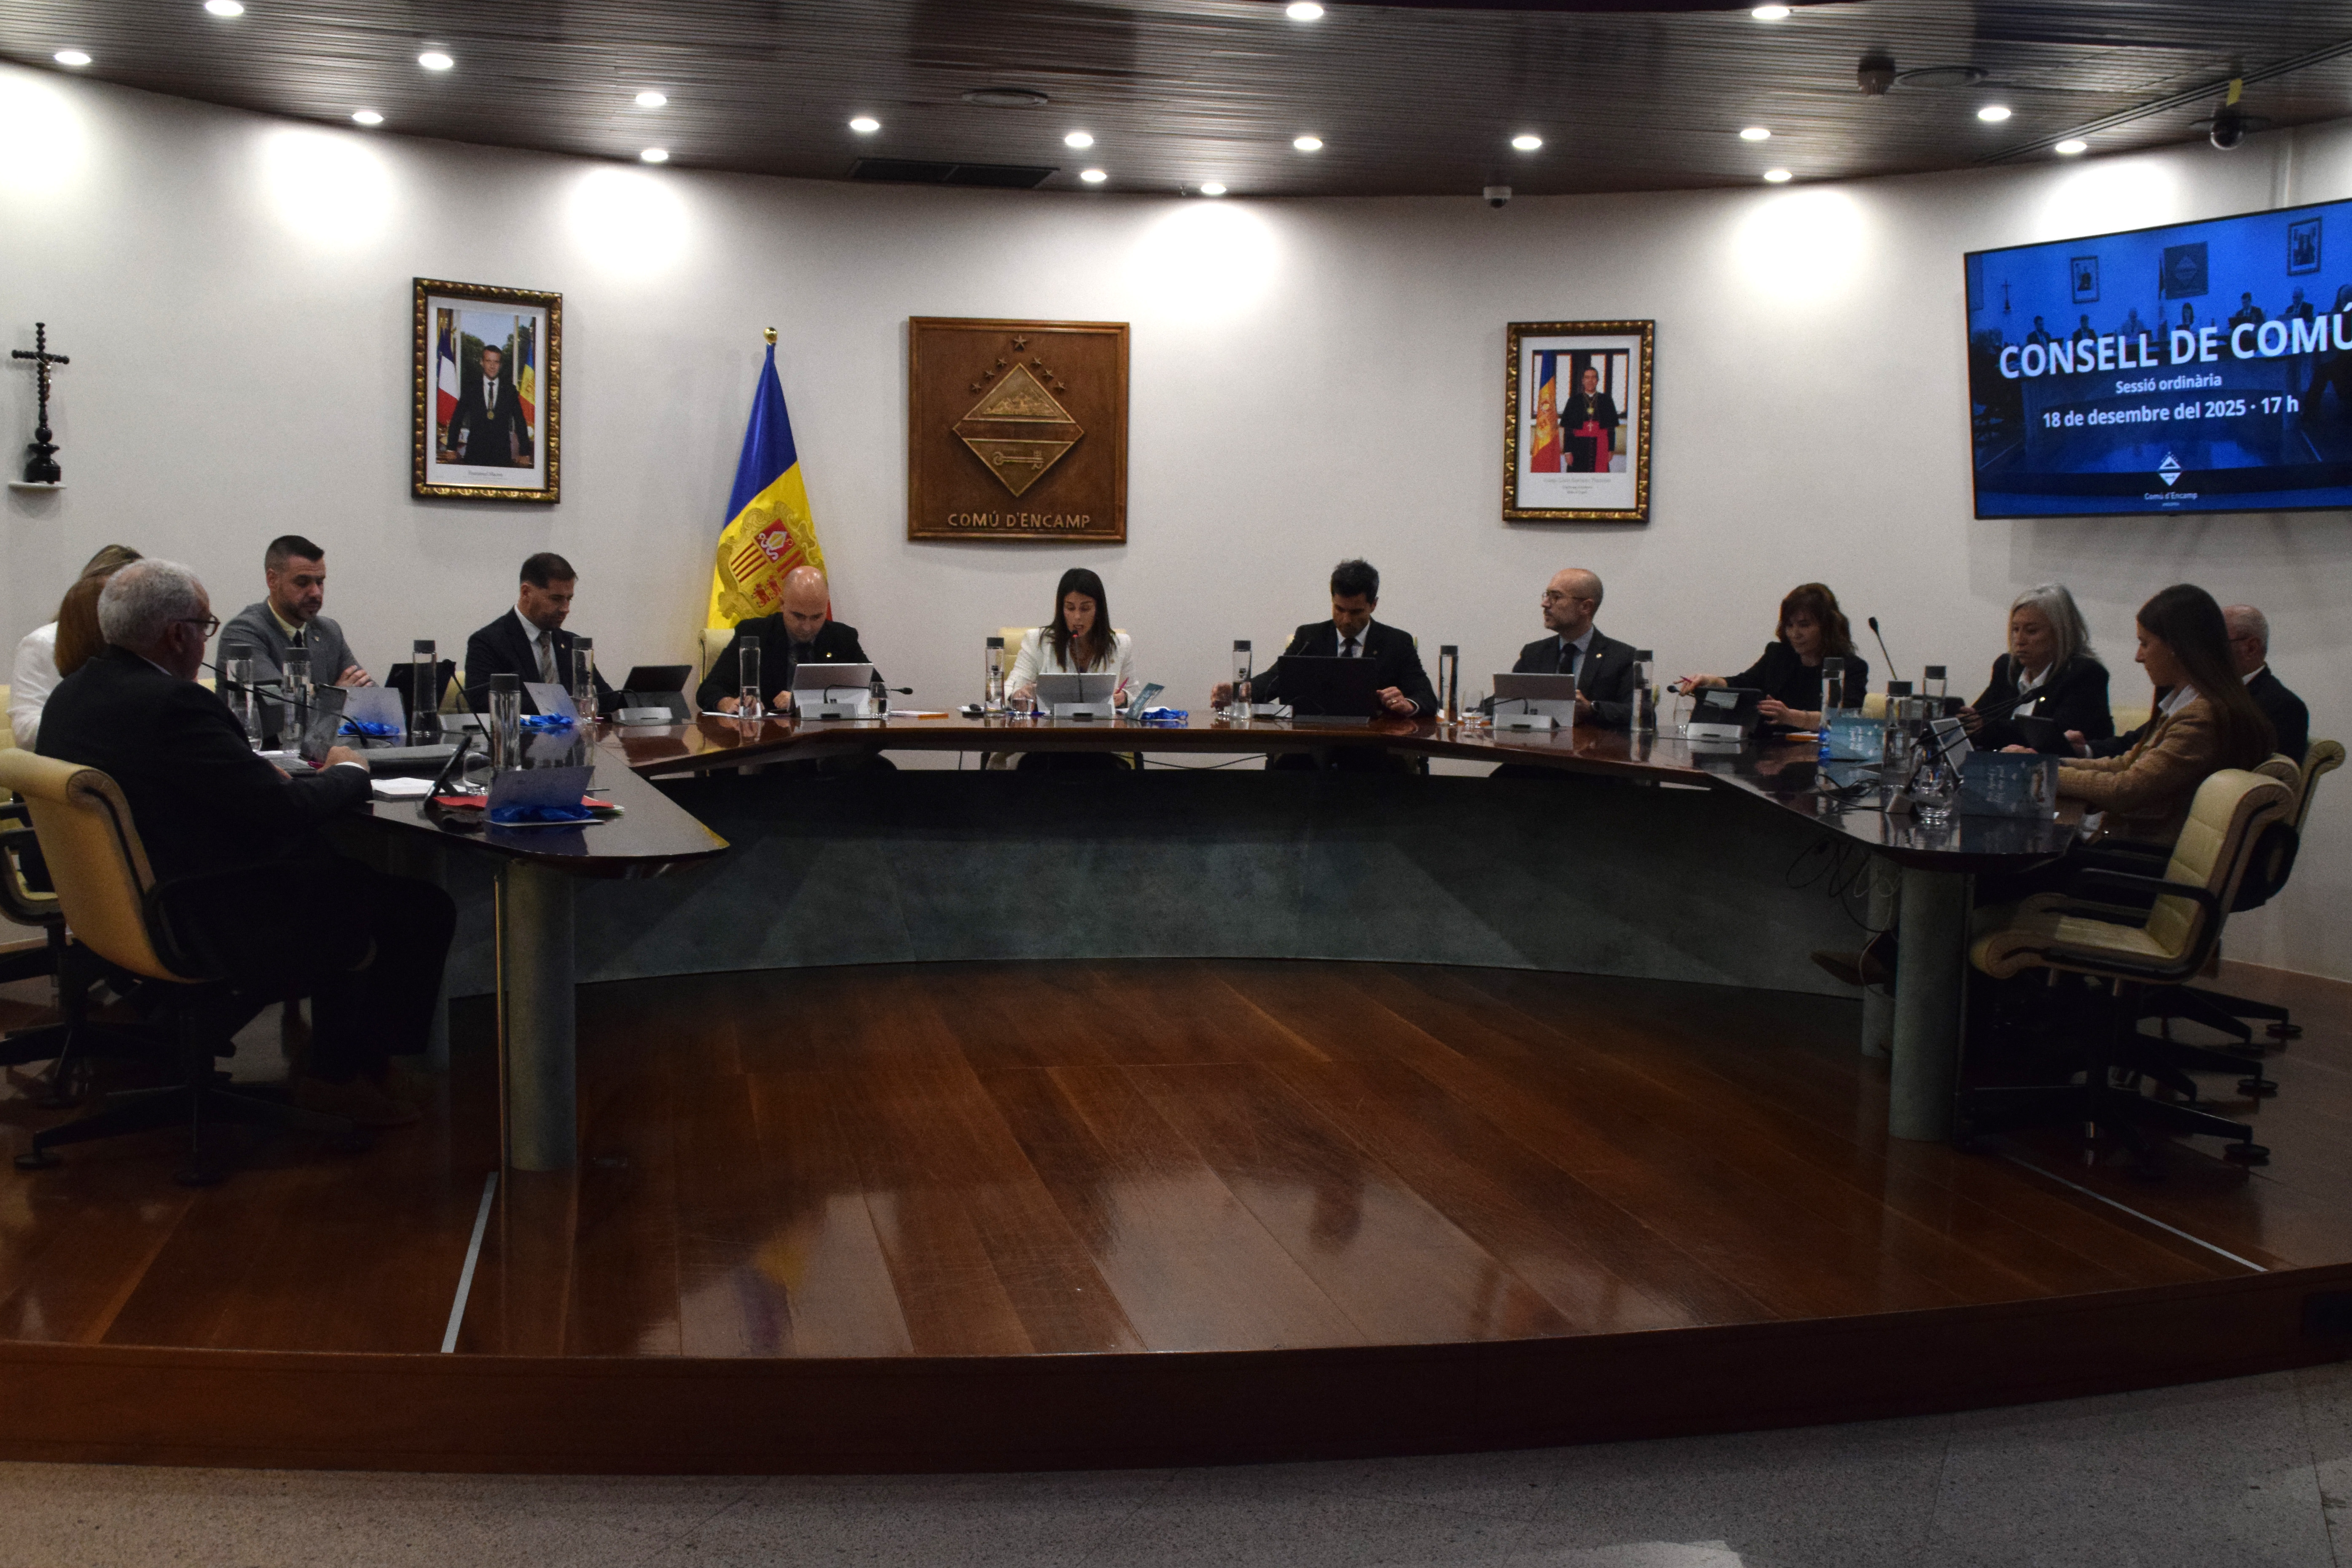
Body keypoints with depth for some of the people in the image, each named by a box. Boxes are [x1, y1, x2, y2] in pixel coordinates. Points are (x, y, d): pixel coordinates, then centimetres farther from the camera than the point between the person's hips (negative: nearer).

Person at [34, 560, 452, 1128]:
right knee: (425, 908, -1)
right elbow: (284, 810, -24)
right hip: (217, 930, -10)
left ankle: (336, 1061, 26)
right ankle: (345, 1071, 15)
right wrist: (348, 771, -5)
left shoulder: (70, 694, 4)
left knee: (342, 872, 25)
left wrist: (260, 773, 7)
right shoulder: (173, 703, -25)